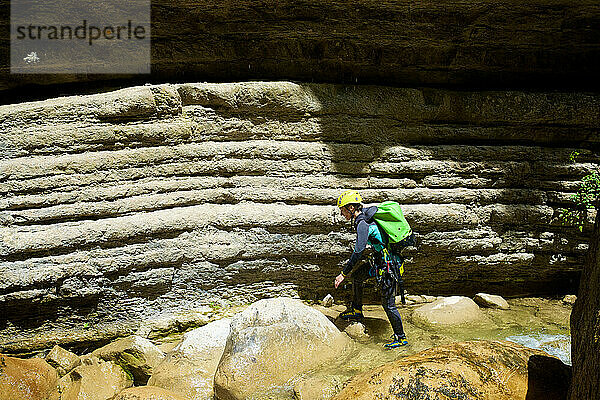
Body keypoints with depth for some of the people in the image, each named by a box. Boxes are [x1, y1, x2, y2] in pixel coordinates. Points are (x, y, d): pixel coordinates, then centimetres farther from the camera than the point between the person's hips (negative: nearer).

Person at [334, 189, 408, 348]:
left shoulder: (363, 224, -24)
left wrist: (343, 274, -23)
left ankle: (401, 338, 11)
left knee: (388, 303, -2)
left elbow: (358, 252, -28)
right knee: (357, 276, 21)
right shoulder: (364, 215, 4)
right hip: (381, 259, 10)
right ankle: (356, 310, 36)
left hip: (387, 263, -10)